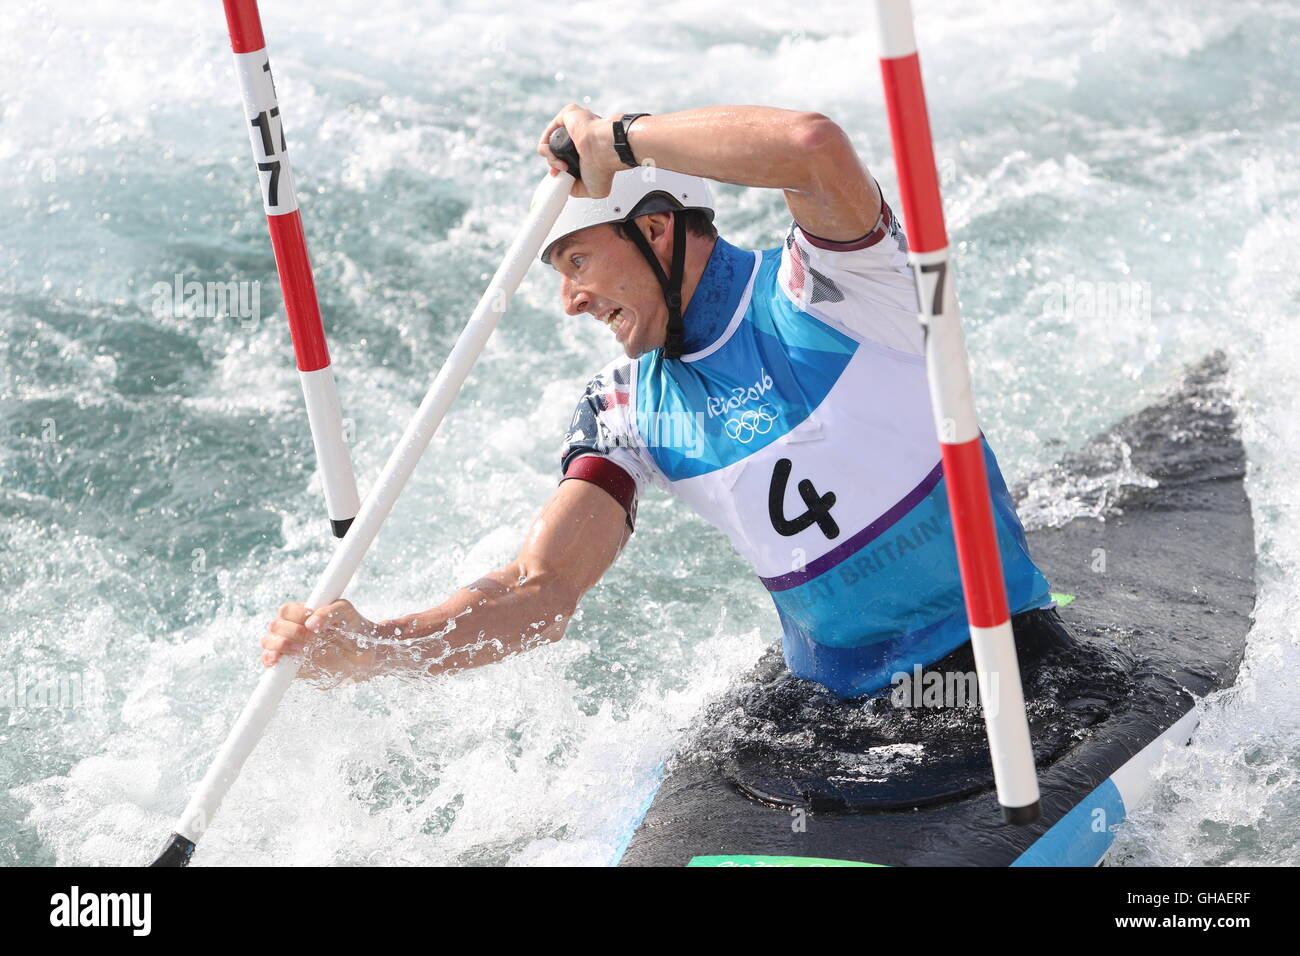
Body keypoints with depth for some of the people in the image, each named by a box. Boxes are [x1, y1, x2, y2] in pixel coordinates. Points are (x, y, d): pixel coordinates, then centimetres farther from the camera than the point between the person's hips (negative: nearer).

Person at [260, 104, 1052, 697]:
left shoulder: (827, 287, -13)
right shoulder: (627, 412, 2)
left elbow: (816, 147, -36)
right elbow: (541, 592, -5)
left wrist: (618, 138, -22)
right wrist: (372, 648, -21)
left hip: (1004, 654, -4)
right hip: (835, 703, 4)